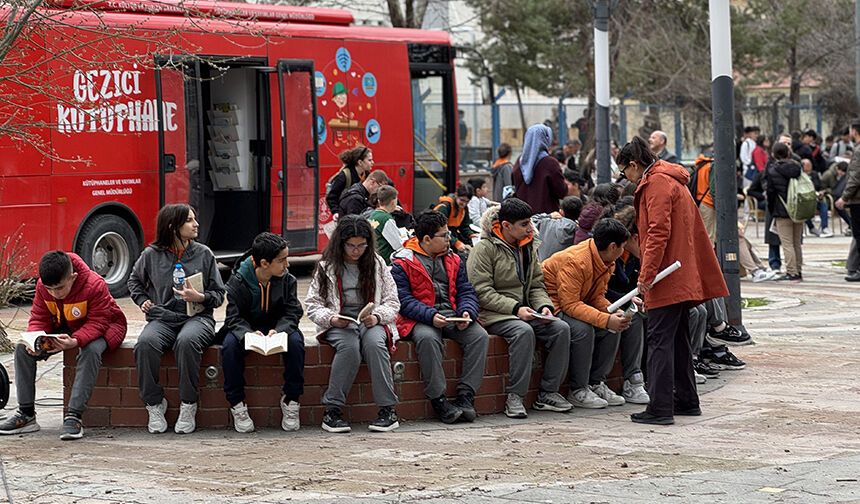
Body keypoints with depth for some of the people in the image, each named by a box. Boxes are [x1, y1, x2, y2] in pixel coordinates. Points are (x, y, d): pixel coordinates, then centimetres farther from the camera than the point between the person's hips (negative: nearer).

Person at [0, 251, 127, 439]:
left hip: (99, 330, -6)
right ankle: (26, 414, -10)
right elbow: (39, 318, -7)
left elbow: (97, 323, -29)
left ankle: (74, 416, -39)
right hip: (63, 328, 6)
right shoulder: (43, 286, -16)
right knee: (22, 348, -13)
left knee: (91, 351, -40)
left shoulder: (95, 286, -31)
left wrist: (76, 341, -49)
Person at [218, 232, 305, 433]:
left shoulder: (287, 280, -8)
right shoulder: (238, 281, -14)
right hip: (246, 328, -1)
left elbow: (292, 312, -11)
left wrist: (278, 330, -33)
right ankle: (237, 405, -21)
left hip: (278, 327, 1)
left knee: (295, 341, -31)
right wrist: (249, 334, -39)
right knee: (230, 345, -33)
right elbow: (234, 318, -17)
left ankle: (291, 400, -18)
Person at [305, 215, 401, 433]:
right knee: (349, 347, -35)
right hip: (338, 324, -1)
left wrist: (377, 316, -13)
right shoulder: (326, 267, 6)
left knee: (374, 343, -34)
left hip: (371, 322, 1)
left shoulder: (377, 264, 10)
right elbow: (313, 305, 4)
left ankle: (388, 410, -30)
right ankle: (332, 410, -29)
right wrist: (332, 319, -16)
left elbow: (392, 302, 8)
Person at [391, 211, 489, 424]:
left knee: (479, 336, -22)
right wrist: (431, 316, -23)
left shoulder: (453, 260, 18)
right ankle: (438, 400, -31)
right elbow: (403, 300, -9)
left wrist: (467, 312, -10)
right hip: (420, 319, -5)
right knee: (428, 339, -37)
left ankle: (466, 396, -21)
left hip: (452, 316, 5)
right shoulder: (403, 263, -1)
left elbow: (466, 291, 13)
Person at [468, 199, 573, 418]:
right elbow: (482, 292, -13)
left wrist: (544, 305, -5)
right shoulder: (485, 248, -7)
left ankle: (548, 393, -11)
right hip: (494, 314, -7)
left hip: (525, 311, 7)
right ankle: (515, 396, -29)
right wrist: (515, 308, -20)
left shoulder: (528, 247, 15)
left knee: (561, 328, -17)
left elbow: (536, 285, 17)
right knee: (524, 331, -35)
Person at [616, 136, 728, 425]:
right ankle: (686, 401, 23)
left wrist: (646, 274, -20)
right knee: (677, 339, 17)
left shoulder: (657, 184, -11)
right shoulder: (672, 181, 21)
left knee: (659, 341, -10)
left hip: (667, 279, -10)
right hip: (684, 279, 10)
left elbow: (658, 231, -21)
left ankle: (660, 409, -12)